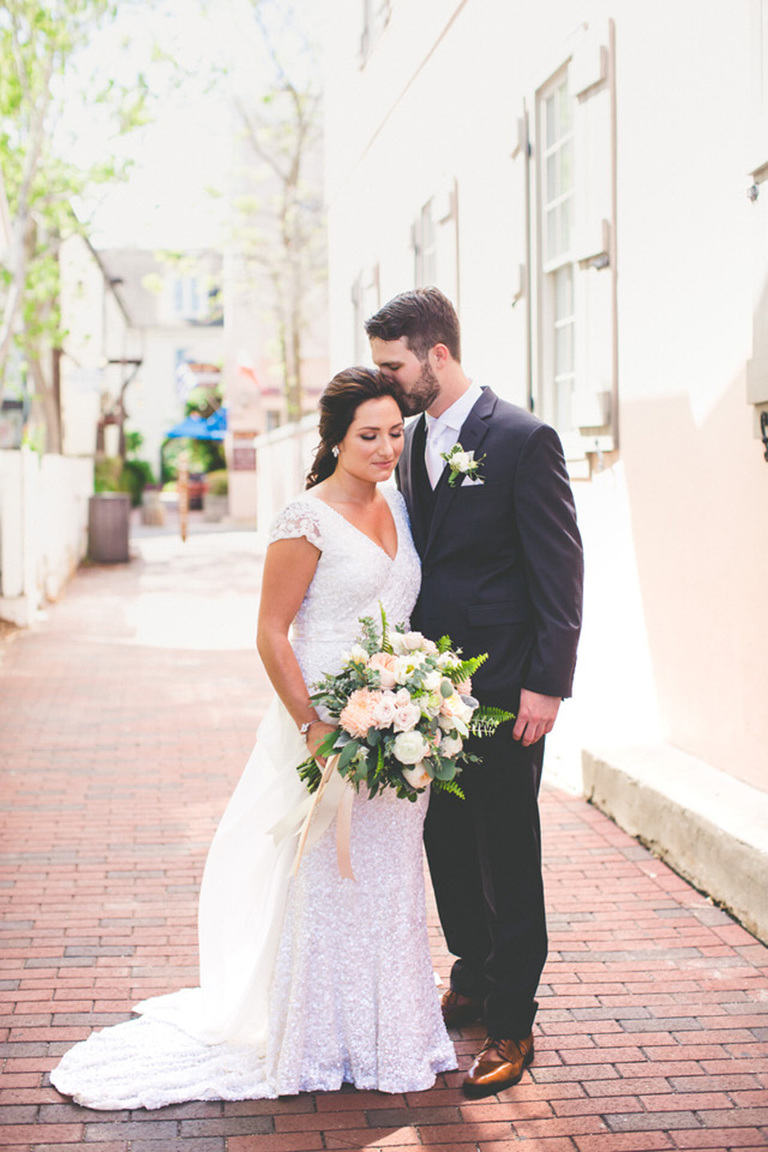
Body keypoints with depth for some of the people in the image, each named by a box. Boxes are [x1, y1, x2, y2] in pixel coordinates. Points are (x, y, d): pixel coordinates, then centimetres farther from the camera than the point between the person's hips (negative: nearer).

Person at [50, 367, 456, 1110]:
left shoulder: (396, 504, 9)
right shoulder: (307, 520, -14)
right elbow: (271, 634, -14)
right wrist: (313, 726, -20)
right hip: (329, 722, -7)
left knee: (388, 876, 18)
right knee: (324, 876, 4)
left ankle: (388, 1029, 35)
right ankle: (319, 1041, 21)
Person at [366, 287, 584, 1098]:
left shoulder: (523, 440, -13)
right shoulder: (412, 441, 9)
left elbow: (560, 571, -13)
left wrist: (547, 685, -16)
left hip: (503, 691, -7)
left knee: (507, 860, 2)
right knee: (446, 842, 16)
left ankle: (511, 1025, 14)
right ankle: (471, 979, 36)